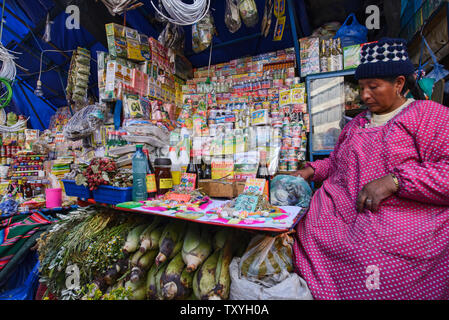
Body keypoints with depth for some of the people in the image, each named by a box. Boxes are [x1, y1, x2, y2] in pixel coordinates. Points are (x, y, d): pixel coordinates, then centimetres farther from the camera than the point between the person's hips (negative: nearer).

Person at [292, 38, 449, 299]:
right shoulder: (357, 124, 25)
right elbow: (336, 162, 30)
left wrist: (394, 180, -19)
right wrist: (311, 171, 12)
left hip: (402, 217, -5)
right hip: (342, 208, 6)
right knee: (303, 226, -19)